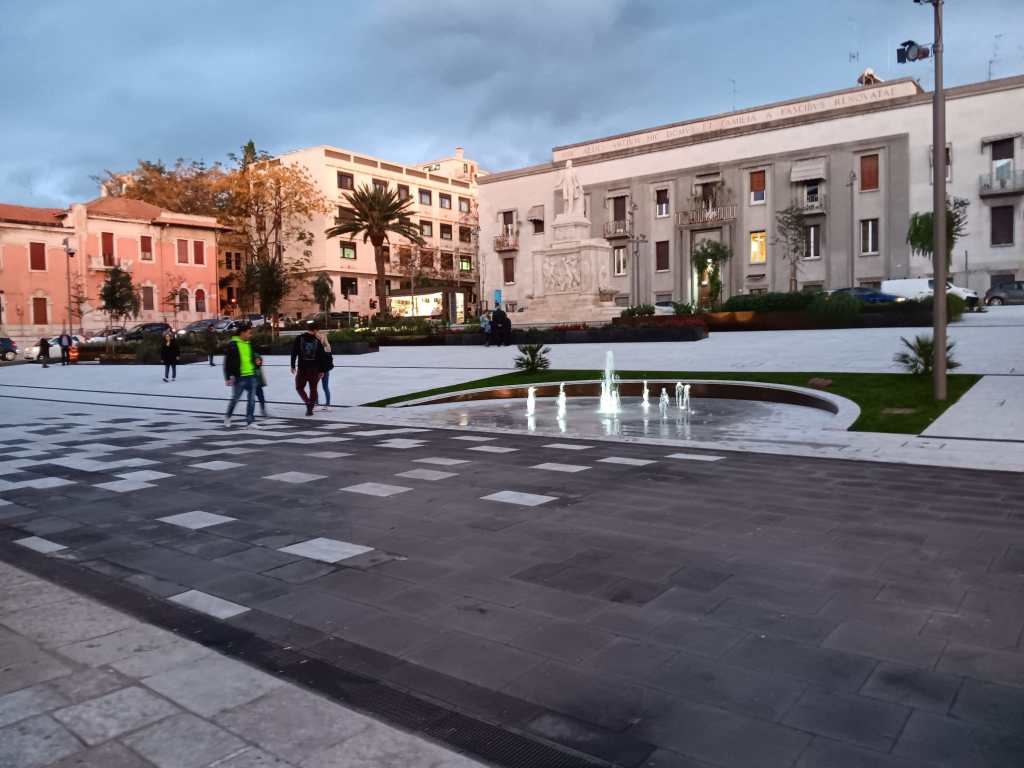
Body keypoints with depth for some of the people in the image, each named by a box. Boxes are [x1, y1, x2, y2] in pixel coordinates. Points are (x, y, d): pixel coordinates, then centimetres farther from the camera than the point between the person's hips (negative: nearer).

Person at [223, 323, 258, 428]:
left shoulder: (249, 344, 12)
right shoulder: (232, 345, -7)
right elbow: (227, 363, -9)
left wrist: (256, 361, 5)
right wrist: (228, 377, -13)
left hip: (251, 376, 5)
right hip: (239, 377, -5)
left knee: (252, 399, 2)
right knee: (235, 399, 6)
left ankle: (250, 421, 7)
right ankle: (228, 417, 30)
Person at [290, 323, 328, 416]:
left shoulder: (299, 338, -1)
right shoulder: (317, 340, -1)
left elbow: (294, 352, -4)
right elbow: (322, 356, -1)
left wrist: (293, 365, 3)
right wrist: (321, 370, 5)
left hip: (302, 368, 0)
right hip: (314, 369, 1)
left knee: (299, 387, 14)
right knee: (313, 389, 10)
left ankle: (307, 402, -9)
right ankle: (310, 409, 6)